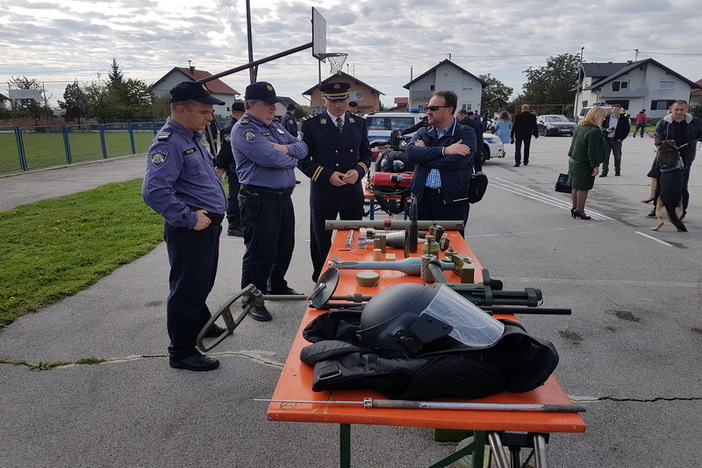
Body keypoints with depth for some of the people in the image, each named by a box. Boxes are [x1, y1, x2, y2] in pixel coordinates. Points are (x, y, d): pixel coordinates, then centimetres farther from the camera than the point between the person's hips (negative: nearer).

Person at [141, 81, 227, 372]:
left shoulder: (193, 138, 11)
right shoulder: (168, 144, -20)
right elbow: (154, 192, -31)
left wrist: (215, 209, 10)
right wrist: (190, 218, -24)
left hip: (208, 226, 10)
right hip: (189, 232, -10)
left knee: (203, 283, 25)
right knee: (188, 290, 2)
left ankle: (201, 324, 46)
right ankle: (182, 352, 17)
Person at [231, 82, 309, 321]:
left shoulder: (275, 126, 16)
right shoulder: (243, 129, -13)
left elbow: (303, 147, 11)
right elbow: (270, 158, -25)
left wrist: (286, 148, -11)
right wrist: (292, 159, -5)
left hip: (284, 198, 9)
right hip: (260, 201, -9)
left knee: (285, 247, 20)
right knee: (260, 252, 0)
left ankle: (277, 287, 40)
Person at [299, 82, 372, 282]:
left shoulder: (359, 123, 8)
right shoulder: (311, 125, -3)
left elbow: (366, 155, 14)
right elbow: (303, 160, -4)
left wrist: (358, 171, -8)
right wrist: (327, 175, -16)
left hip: (353, 192, 3)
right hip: (323, 193, -3)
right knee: (321, 244, 8)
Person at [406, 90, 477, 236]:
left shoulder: (466, 133, 0)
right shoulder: (422, 133, 13)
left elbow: (458, 161, -18)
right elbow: (411, 153, -8)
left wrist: (424, 154, -8)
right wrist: (444, 150, -16)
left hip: (452, 202, -4)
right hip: (423, 198, 4)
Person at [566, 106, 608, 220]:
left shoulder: (579, 126, 7)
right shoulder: (595, 131, -20)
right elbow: (592, 151, -21)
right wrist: (595, 166, -16)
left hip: (573, 160, 8)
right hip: (585, 164, -8)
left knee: (575, 186, 14)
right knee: (583, 187, 1)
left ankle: (575, 207, 23)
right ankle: (579, 210, 6)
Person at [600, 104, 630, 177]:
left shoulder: (624, 119, 3)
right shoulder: (607, 117, 7)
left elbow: (627, 129, 3)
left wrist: (621, 138, -6)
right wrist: (606, 130, -10)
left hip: (617, 140, -1)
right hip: (607, 139, 1)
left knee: (617, 156, 6)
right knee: (605, 156, -2)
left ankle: (617, 171, 17)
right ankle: (604, 171, 2)